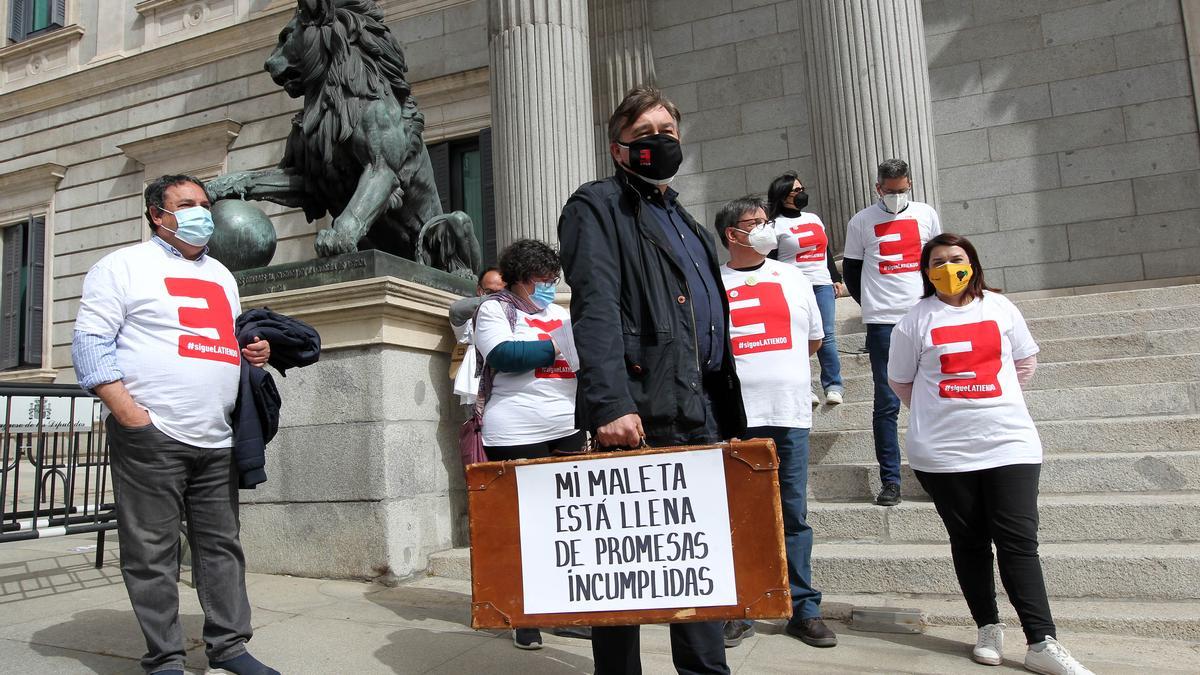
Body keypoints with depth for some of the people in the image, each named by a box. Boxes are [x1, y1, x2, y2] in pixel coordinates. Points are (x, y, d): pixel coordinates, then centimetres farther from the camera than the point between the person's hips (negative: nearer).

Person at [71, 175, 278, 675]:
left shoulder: (221, 274, 22)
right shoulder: (125, 265, 3)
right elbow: (90, 341, -5)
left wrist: (256, 351, 8)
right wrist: (126, 410, -16)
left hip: (216, 440, 6)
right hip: (150, 436, -6)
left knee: (222, 545, 9)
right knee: (152, 553, 1)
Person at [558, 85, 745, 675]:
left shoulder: (684, 222, 24)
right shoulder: (598, 206, 0)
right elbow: (594, 310, -15)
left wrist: (727, 415, 17)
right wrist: (611, 404, -26)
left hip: (702, 413, 8)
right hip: (643, 414, -8)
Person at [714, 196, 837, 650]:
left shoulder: (792, 277, 13)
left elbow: (814, 340, 19)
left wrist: (754, 360, 12)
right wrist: (755, 364, -4)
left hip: (790, 413, 2)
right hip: (735, 417, -2)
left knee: (794, 515, 7)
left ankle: (804, 609, 17)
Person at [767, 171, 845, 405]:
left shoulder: (814, 218, 20)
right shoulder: (776, 225, 1)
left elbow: (827, 251, 24)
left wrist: (836, 279, 20)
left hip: (823, 285, 5)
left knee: (827, 335, 0)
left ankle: (833, 386, 5)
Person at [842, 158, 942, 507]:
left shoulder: (926, 214, 9)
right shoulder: (861, 222, 3)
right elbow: (851, 271, 10)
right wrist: (874, 305, 7)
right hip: (883, 324, -2)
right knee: (887, 404, -2)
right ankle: (890, 481, 4)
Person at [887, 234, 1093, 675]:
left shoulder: (999, 307, 6)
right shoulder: (916, 320, -1)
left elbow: (1026, 361, 15)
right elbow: (900, 381, 7)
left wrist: (995, 403, 13)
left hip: (1009, 443, 1)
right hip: (942, 451, -1)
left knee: (1019, 542, -1)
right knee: (970, 543, 9)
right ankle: (988, 628, 21)